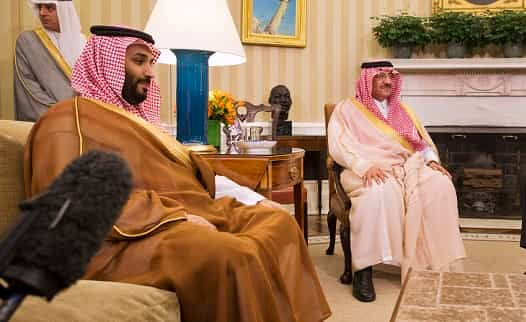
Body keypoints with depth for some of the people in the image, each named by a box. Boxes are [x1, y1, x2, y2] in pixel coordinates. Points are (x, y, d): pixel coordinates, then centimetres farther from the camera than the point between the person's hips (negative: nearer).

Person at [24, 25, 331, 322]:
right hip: (133, 238, -9)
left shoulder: (135, 119, 27)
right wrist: (176, 218, -22)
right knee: (235, 256, -33)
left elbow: (198, 176, 24)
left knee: (278, 221, -7)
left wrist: (251, 200, 10)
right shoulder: (70, 121, -2)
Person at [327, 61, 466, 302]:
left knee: (440, 185, -26)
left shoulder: (402, 110, 26)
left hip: (409, 167, 5)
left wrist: (432, 160, -1)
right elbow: (339, 146, -6)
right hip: (369, 171, -4)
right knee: (378, 193, -39)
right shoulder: (347, 109, 9)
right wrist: (366, 166, -22)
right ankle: (363, 269, -33)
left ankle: (435, 264, -22)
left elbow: (424, 142, 22)